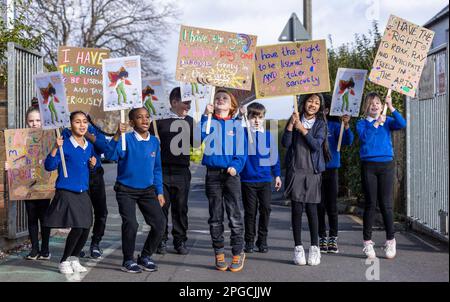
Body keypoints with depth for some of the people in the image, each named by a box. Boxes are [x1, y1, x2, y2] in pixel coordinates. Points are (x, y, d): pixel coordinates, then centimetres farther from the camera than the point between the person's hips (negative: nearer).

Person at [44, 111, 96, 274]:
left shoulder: (89, 146, 9)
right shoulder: (65, 145, -10)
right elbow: (49, 166, -15)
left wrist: (93, 164, 1)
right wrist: (55, 148, -27)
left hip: (83, 194, 6)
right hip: (66, 193, -6)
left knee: (85, 229, 5)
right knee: (77, 228, -12)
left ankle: (74, 259, 27)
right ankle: (64, 261, 9)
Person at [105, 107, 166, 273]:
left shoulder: (154, 141, 3)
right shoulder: (126, 139, -12)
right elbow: (110, 155, -28)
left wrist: (159, 192, 8)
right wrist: (117, 136, -40)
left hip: (147, 190, 5)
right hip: (126, 190, -4)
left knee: (160, 223, -3)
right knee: (131, 224, -15)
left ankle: (145, 257, 18)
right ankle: (128, 260, 8)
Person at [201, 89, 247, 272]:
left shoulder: (236, 124, 6)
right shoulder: (209, 122, 7)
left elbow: (241, 150, 3)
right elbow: (200, 137, -12)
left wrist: (236, 166, -14)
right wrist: (205, 116, -18)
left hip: (231, 174, -1)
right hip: (212, 173, 1)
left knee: (234, 215, -2)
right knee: (215, 216, 7)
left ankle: (238, 253, 8)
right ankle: (219, 253, 17)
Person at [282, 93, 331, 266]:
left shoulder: (320, 123, 6)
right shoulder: (295, 119, 8)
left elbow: (317, 144, -8)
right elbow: (285, 143, -2)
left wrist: (302, 129, -13)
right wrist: (291, 124, -11)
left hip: (313, 171, 0)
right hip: (295, 170, 0)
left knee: (311, 208, -1)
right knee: (297, 208, -1)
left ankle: (315, 247, 7)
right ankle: (298, 247, 5)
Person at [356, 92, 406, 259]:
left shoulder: (387, 121, 10)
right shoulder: (362, 123, 7)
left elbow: (402, 124, -10)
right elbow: (364, 136, -13)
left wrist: (390, 107, -18)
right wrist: (376, 123, -21)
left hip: (386, 165, 1)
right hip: (368, 166, -1)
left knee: (386, 203, -1)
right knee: (370, 204, 2)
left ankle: (390, 240, 10)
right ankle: (367, 242, 9)